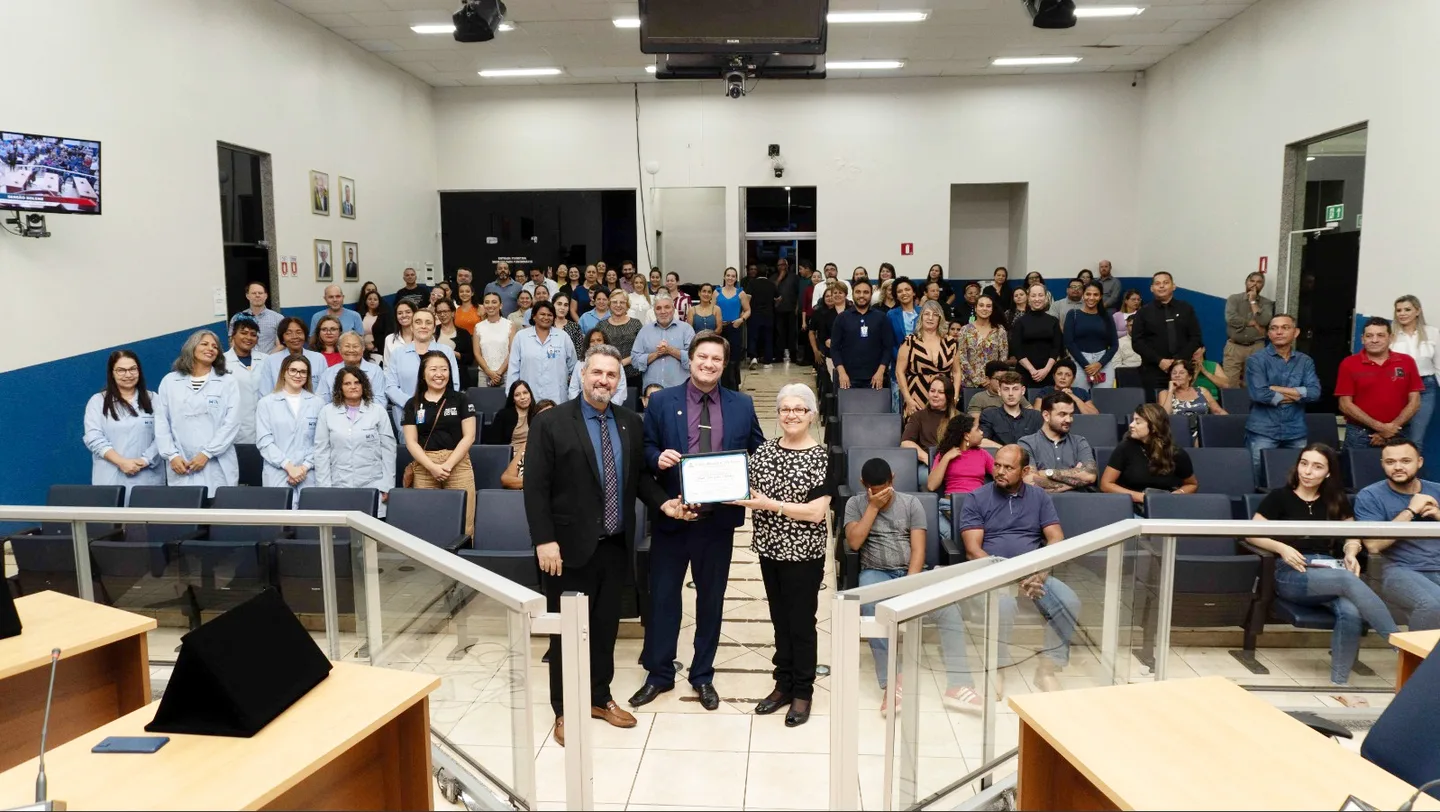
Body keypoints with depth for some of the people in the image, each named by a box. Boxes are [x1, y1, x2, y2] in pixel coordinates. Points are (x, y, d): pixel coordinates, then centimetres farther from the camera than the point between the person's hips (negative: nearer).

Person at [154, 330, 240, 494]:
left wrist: (207, 454, -11)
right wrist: (172, 455, -4)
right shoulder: (170, 381, 10)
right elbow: (161, 422, 7)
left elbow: (232, 423, -4)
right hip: (181, 465, 1)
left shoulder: (227, 382, 4)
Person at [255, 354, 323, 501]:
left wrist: (305, 467, -8)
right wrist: (289, 466, -10)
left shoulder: (317, 403, 8)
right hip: (277, 476, -1)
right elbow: (264, 441, -1)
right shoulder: (266, 403, 6)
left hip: (309, 476, 1)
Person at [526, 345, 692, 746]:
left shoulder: (631, 423, 6)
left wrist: (663, 502, -4)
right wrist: (544, 540, -18)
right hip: (571, 547, -4)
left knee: (605, 627, 16)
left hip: (616, 546, 5)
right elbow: (536, 487, -12)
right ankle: (564, 711, 22)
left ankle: (599, 697, 34)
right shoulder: (551, 422, -9)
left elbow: (639, 475, 13)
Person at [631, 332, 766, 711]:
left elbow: (758, 452, 8)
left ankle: (703, 676, 28)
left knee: (711, 598, 12)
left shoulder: (742, 405, 5)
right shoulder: (661, 401, 1)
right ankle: (659, 674, 23)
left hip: (719, 518, 1)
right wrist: (658, 458, -19)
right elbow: (646, 450, 2)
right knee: (663, 595, 6)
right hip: (672, 515, -1)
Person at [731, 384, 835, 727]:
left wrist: (770, 504, -22)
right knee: (780, 619, 15)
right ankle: (783, 684, 27)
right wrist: (741, 495, -10)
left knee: (801, 622, 6)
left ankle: (803, 691, 20)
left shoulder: (822, 457, -11)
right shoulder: (763, 451, 4)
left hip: (804, 553, -5)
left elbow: (817, 512, -18)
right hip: (770, 548, 5)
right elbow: (753, 495, 12)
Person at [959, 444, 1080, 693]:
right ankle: (997, 668, -13)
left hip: (1034, 572, 3)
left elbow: (1057, 539, 5)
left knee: (1069, 602, -26)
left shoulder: (1039, 497, 13)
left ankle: (1048, 667, -9)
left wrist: (1042, 571, -15)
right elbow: (973, 551, -6)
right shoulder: (976, 499, 3)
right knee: (1003, 606, -36)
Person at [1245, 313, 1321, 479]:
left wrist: (1277, 389, -11)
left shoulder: (1305, 361, 9)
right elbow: (1259, 394, -15)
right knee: (1261, 482, 0)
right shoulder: (1256, 360, -1)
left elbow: (1314, 392, -5)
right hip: (1263, 432, -3)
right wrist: (1296, 395, -5)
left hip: (1296, 433, 3)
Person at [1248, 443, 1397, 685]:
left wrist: (1350, 554, -4)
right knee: (1350, 581, -35)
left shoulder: (1337, 501, 19)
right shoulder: (1279, 497, 6)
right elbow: (1252, 533, 1)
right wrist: (1282, 548, -16)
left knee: (1351, 612, -32)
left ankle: (1338, 683, -23)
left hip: (1332, 571, 4)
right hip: (1292, 574, -4)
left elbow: (1353, 536, 19)